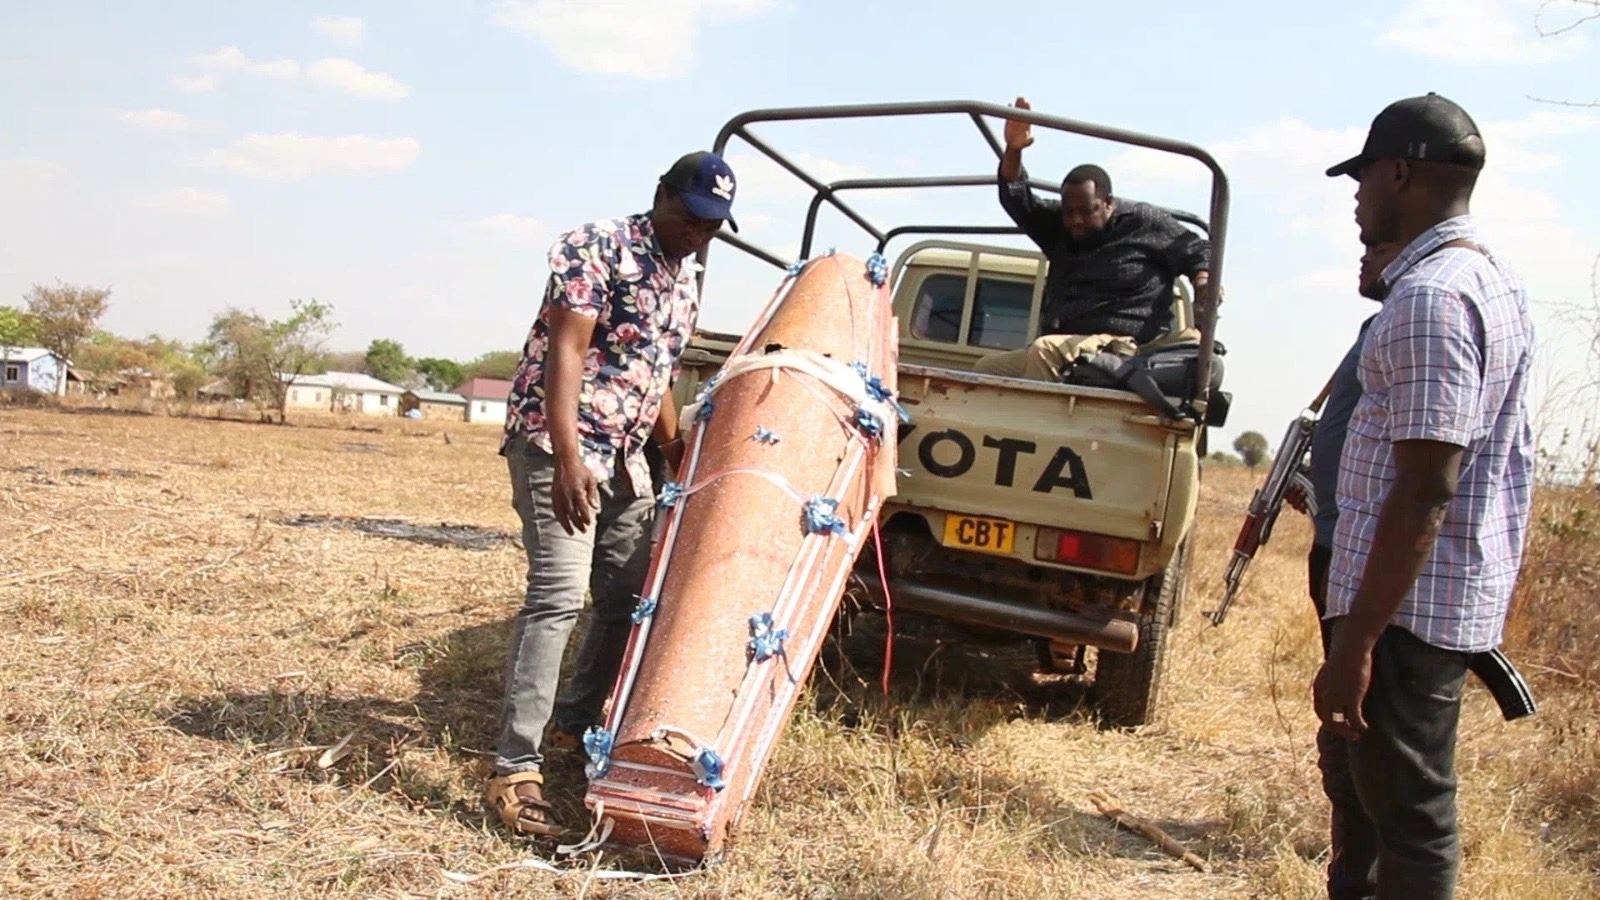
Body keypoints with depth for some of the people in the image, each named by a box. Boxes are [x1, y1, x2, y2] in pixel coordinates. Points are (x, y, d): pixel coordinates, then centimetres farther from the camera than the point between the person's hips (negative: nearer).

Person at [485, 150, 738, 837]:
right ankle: (515, 768, -14)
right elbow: (565, 351, -20)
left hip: (625, 453, 9)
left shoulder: (685, 283, 15)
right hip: (557, 443, -9)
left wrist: (676, 455, 23)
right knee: (559, 592, -17)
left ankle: (574, 720, 30)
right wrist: (567, 459, -28)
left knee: (630, 594, 11)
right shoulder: (598, 247, -10)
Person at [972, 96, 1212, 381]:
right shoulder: (1059, 226, 17)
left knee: (1045, 351, -35)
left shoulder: (1143, 222, 2)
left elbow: (1199, 251, 7)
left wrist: (1204, 292, -12)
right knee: (987, 367, -9)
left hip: (1120, 348, -7)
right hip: (1057, 352, 7)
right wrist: (1013, 151, -5)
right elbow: (1016, 200, 11)